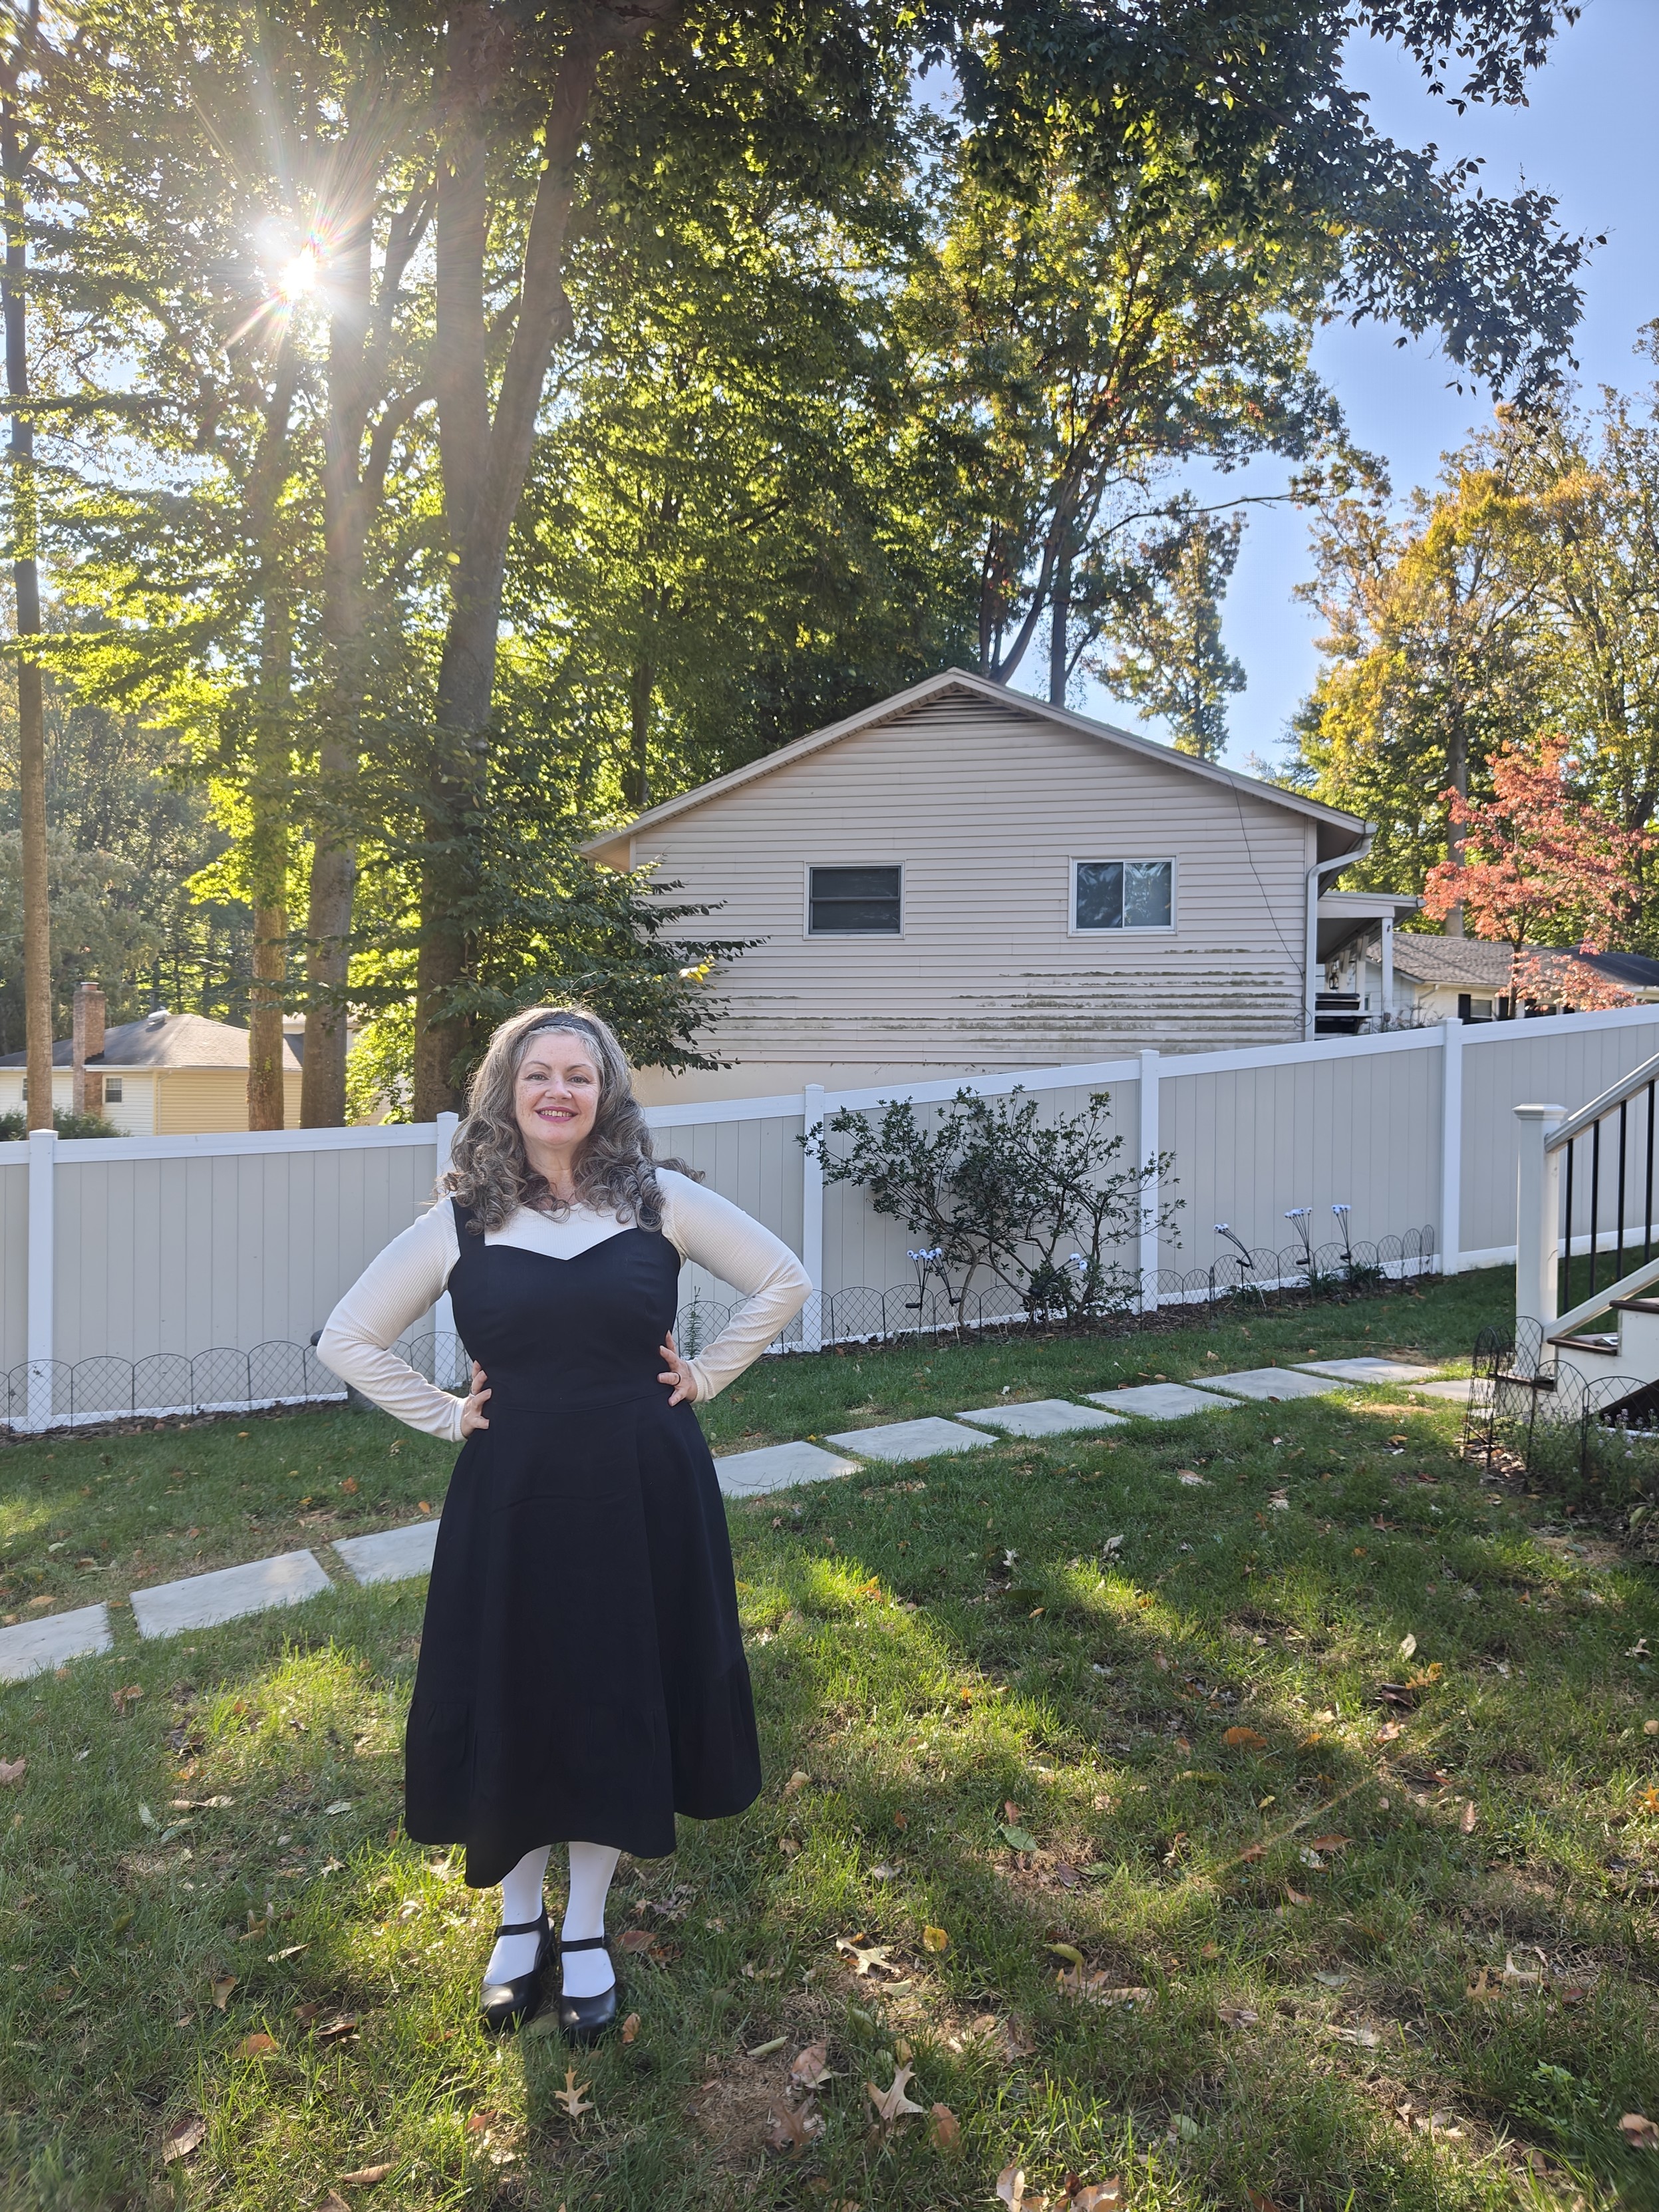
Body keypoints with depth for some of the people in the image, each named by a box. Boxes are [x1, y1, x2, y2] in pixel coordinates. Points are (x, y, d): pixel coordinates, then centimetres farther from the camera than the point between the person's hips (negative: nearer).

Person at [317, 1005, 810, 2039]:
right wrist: (446, 1415, -1)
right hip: (513, 1495, 0)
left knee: (619, 1702, 11)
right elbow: (348, 1339, 5)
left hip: (644, 1491, 0)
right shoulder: (462, 1222, -2)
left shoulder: (660, 1198, -4)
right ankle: (519, 1922, 34)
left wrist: (705, 1375, 0)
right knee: (514, 1704, 10)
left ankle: (586, 1929, 32)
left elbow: (785, 1280, 4)